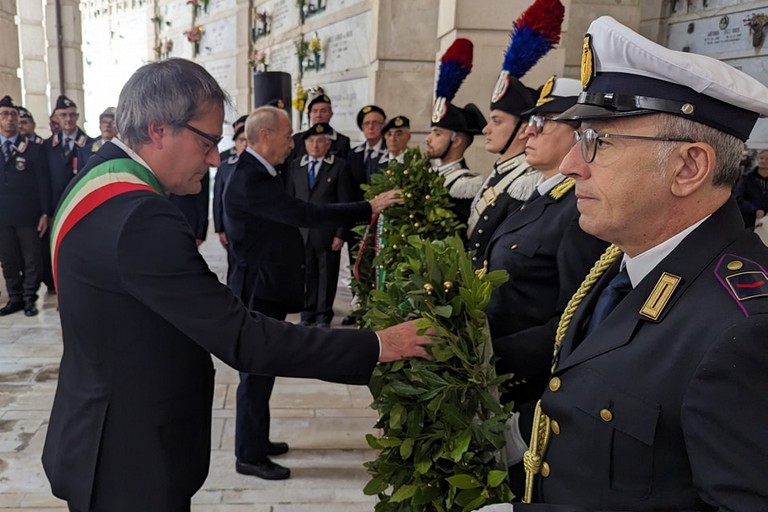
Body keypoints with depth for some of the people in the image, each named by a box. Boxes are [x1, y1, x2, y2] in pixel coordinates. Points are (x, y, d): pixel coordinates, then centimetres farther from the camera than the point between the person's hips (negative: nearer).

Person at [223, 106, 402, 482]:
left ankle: (256, 440, 34)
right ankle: (250, 456, 15)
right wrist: (369, 208, -25)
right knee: (256, 370, 1)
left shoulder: (257, 174, 11)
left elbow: (293, 217, 15)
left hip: (266, 288, 10)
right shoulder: (250, 179, -22)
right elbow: (305, 214, -28)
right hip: (258, 291, -10)